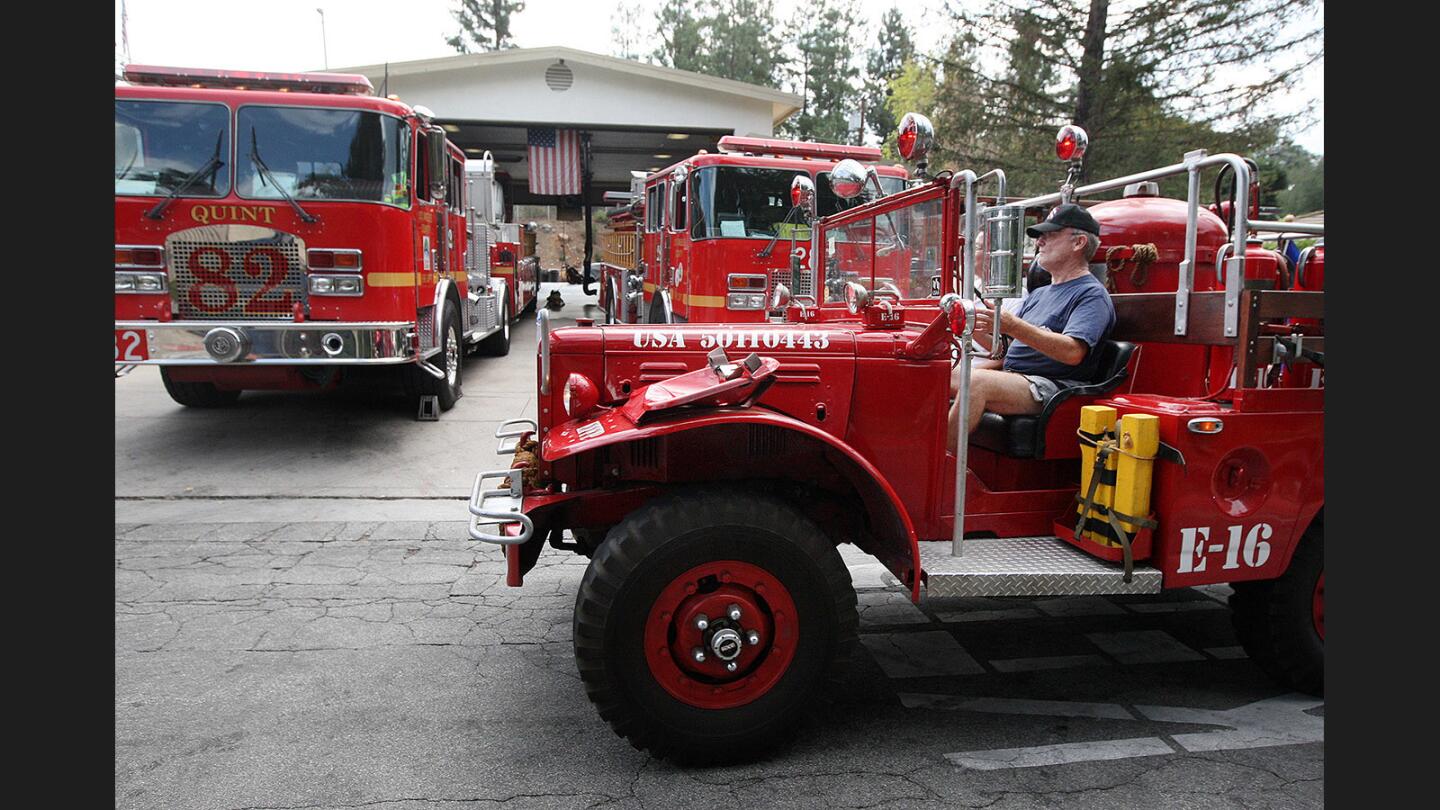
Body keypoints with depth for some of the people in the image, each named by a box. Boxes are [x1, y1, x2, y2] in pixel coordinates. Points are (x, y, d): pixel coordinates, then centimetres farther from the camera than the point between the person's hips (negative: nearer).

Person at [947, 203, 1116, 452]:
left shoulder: (1092, 294, -3)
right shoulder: (1039, 294, 25)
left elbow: (1072, 352, -21)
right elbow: (1006, 347, 20)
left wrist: (1013, 326, -28)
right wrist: (976, 330, -1)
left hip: (1053, 386, -9)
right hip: (1010, 374, 9)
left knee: (978, 380, -33)